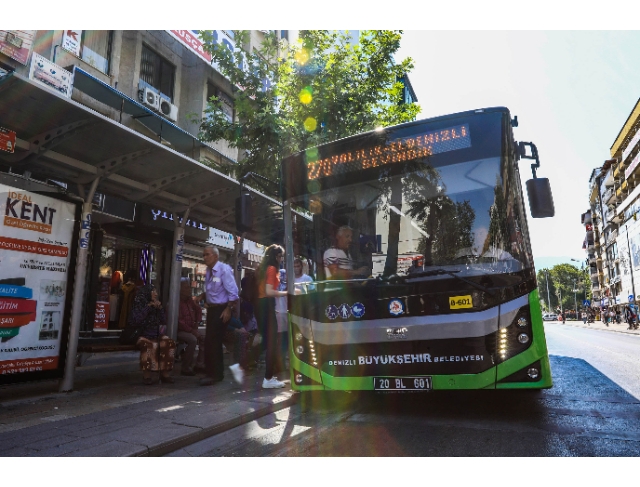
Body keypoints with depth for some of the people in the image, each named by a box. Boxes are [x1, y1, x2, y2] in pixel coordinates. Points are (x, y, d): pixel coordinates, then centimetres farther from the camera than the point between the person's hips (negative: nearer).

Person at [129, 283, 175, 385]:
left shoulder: (157, 305, 16)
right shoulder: (138, 304, 4)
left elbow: (164, 321, 12)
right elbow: (136, 320, -13)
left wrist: (160, 308, -1)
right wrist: (148, 307, -12)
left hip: (156, 335, 4)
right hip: (143, 335, -4)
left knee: (169, 343, -23)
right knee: (151, 345, -35)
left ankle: (164, 373, -20)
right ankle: (146, 374, -26)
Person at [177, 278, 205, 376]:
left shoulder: (189, 300, 8)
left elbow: (198, 310, 24)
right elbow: (179, 321, -23)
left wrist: (197, 322, 11)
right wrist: (191, 330, -21)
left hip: (192, 328, 9)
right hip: (180, 330, -9)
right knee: (193, 339, -31)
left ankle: (199, 363, 3)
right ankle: (186, 368, -19)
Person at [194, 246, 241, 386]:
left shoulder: (224, 269, -16)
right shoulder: (209, 271, 8)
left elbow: (233, 291, -19)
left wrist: (228, 309, -22)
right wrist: (201, 297, 0)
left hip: (221, 309, -8)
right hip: (211, 309, 8)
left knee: (214, 341, -5)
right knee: (209, 341, 16)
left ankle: (215, 374, 9)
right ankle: (211, 371, 31)